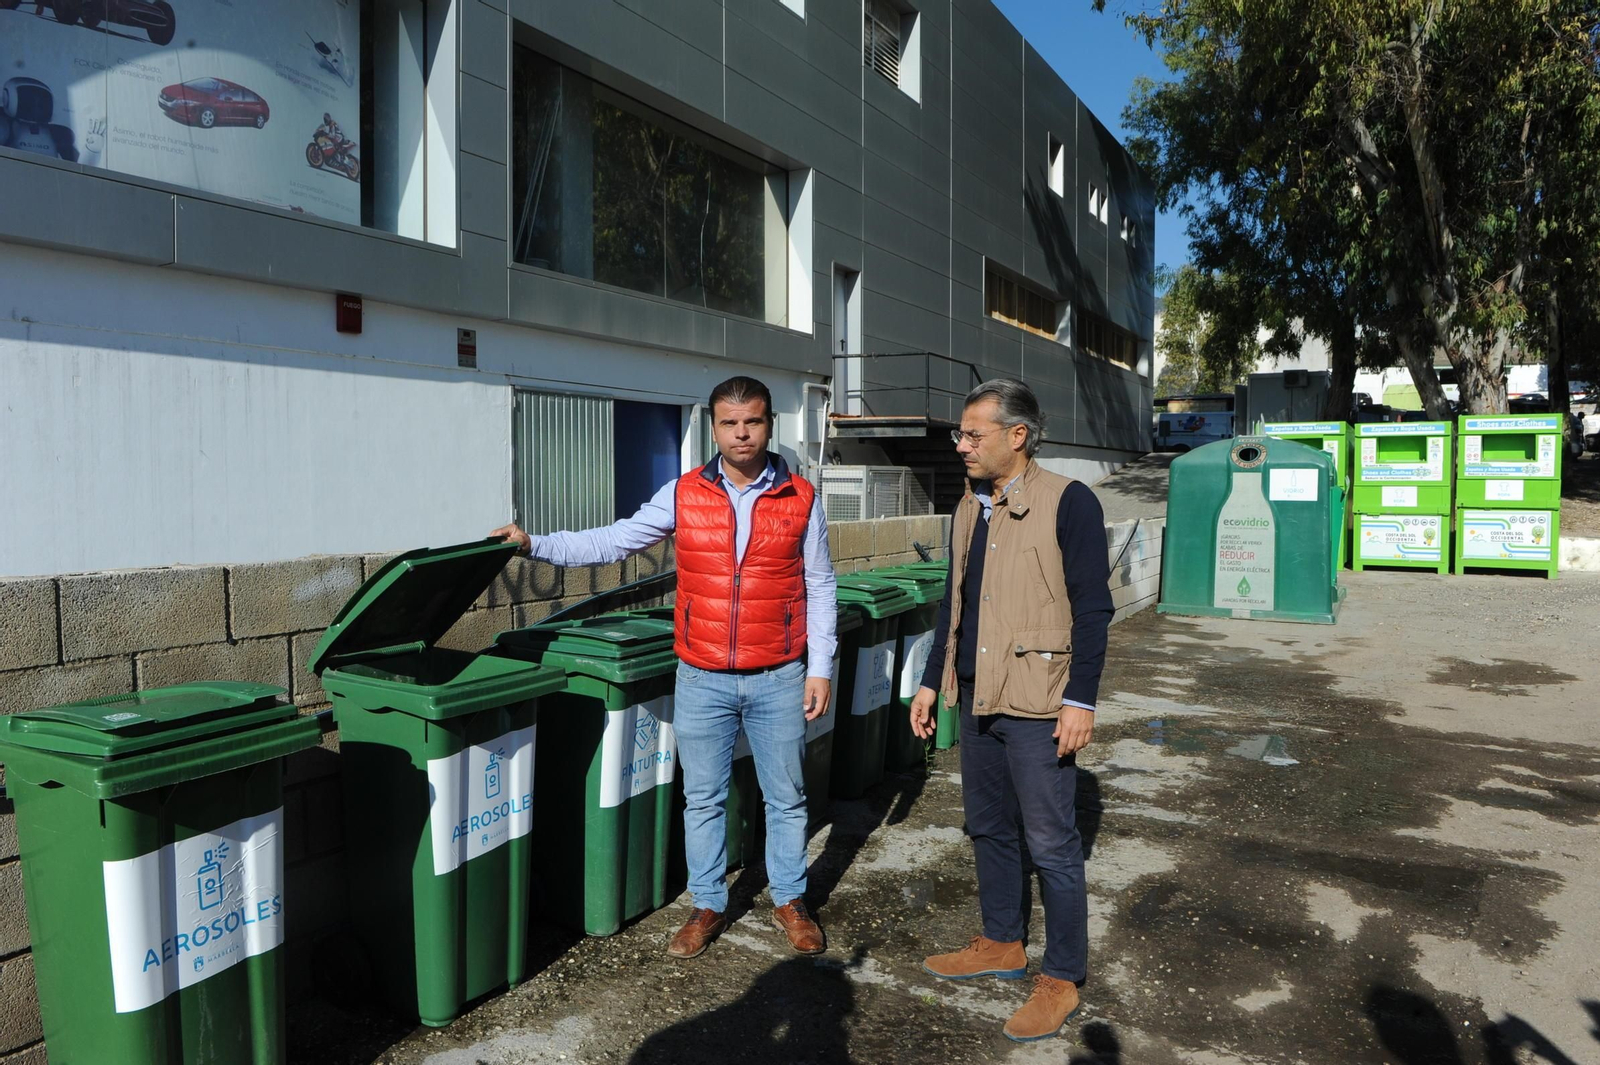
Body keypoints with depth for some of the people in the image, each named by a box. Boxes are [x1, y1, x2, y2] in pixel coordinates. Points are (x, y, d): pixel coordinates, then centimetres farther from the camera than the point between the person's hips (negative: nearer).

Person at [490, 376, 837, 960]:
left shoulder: (801, 499, -2)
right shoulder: (683, 494, -1)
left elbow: (820, 588, 0)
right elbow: (613, 541, 0)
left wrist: (820, 669, -2)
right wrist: (534, 545, -9)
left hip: (778, 680, -1)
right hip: (703, 680, 1)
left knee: (786, 797, 13)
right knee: (702, 799, 12)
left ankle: (789, 900, 33)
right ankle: (708, 905, 31)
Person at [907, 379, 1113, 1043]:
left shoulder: (1068, 503, -11)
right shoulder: (968, 509, 11)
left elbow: (1092, 608, -13)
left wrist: (1081, 700, -17)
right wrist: (932, 682, 17)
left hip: (1036, 703, -7)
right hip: (976, 697, 8)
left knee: (1050, 843, 2)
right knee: (987, 827, 18)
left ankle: (1062, 978, 17)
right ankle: (1001, 945, 35)